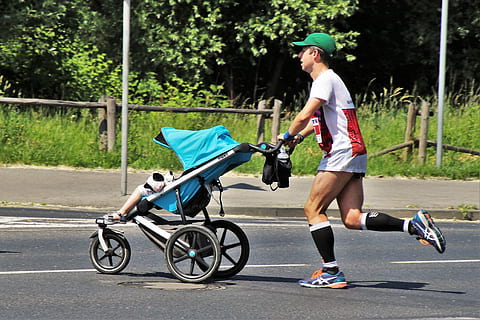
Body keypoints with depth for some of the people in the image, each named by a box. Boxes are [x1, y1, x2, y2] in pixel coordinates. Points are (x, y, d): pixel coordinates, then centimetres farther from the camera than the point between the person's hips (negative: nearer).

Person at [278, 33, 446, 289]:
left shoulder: (326, 80, -9)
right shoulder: (322, 81, 22)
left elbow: (304, 116, -19)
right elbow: (315, 120, 37)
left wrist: (287, 135, -3)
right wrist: (298, 137, 21)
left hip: (342, 154, -10)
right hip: (354, 155, 10)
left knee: (313, 209, -5)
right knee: (353, 219, 0)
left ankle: (331, 272, -7)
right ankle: (414, 225, -7)